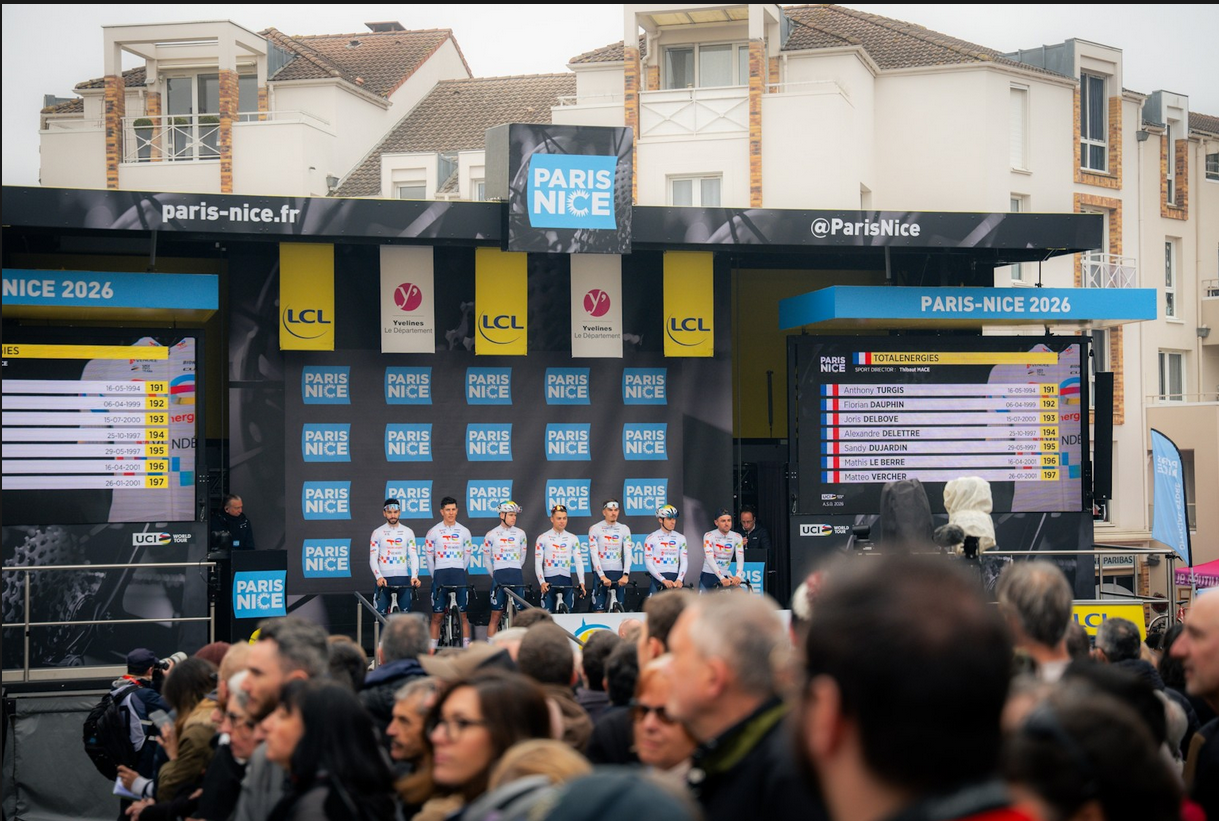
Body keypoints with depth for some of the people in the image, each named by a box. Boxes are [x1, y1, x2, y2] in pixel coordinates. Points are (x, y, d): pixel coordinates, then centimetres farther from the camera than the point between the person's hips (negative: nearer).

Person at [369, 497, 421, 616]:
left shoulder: (408, 532, 8)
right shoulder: (378, 533, 5)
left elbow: (413, 556, 2)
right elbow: (373, 559, -1)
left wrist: (414, 576, -14)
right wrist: (379, 577, -18)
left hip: (403, 579, 1)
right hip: (384, 579, -1)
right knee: (381, 614, -4)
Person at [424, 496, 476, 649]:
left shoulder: (464, 531, 7)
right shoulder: (433, 532, 2)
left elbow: (467, 556, 14)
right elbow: (429, 556, 7)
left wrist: (460, 573, 10)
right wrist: (435, 577, 6)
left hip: (459, 575, 1)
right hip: (440, 575, -1)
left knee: (462, 615, 1)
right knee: (437, 615, 0)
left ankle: (467, 646, 4)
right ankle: (432, 649, 3)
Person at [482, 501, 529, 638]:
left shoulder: (520, 534, 8)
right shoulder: (492, 535, 2)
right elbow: (486, 559, 10)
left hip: (516, 576, 2)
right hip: (499, 577, -2)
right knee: (496, 615, -3)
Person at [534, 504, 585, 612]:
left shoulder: (573, 538, 9)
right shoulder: (543, 538, 2)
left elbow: (579, 561, 4)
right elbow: (538, 563, -3)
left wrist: (582, 582, -9)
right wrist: (542, 582, -17)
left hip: (566, 580, 2)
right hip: (549, 581, -2)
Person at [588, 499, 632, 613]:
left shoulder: (624, 529, 6)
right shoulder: (595, 529, -1)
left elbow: (628, 553, -2)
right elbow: (594, 554, -8)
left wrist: (626, 575, -16)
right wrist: (602, 576, -19)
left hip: (618, 573, 2)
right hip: (601, 573, -2)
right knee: (599, 610, -6)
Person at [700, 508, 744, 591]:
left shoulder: (737, 537, -1)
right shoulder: (709, 536, -11)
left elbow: (740, 558, -13)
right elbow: (710, 559, -23)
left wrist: (738, 576, -34)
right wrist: (721, 578, -36)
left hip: (726, 577, 2)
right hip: (708, 576, -2)